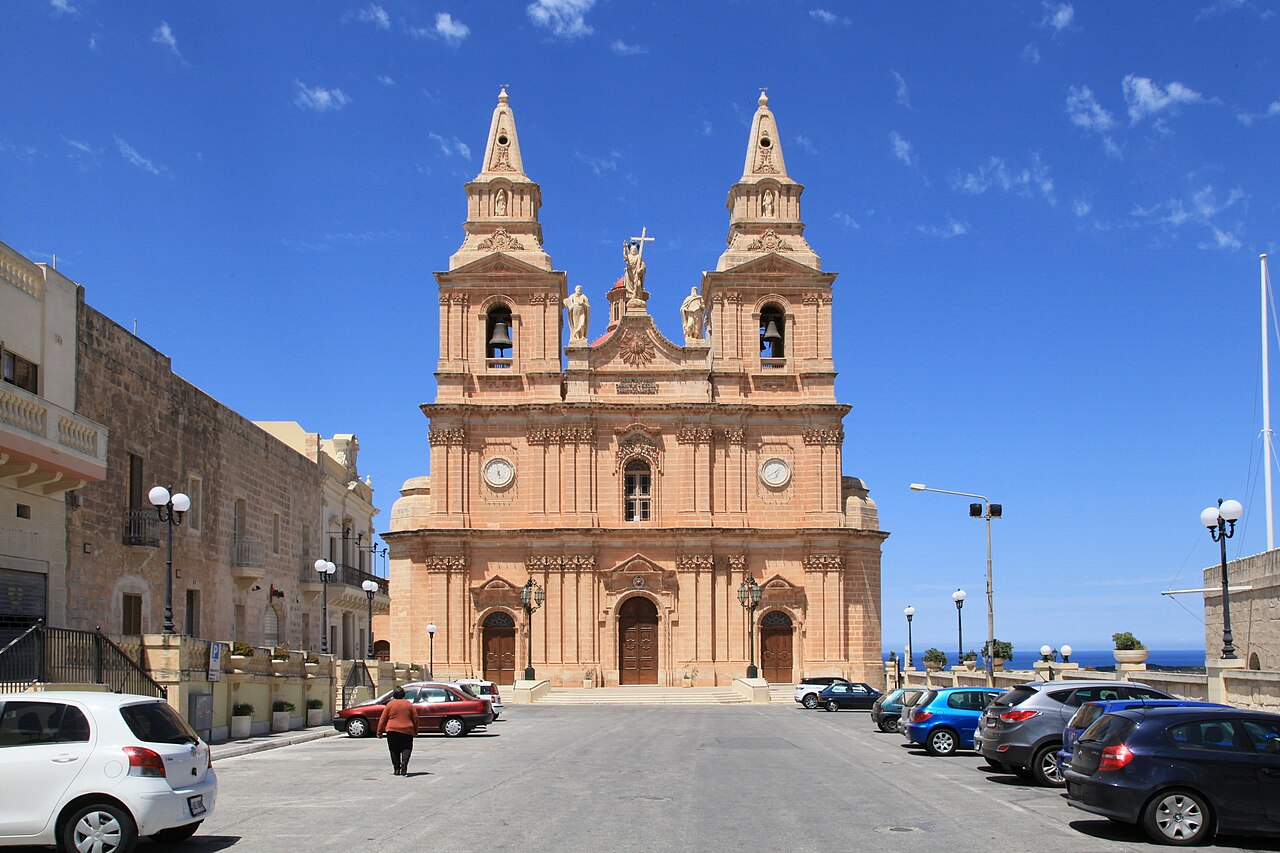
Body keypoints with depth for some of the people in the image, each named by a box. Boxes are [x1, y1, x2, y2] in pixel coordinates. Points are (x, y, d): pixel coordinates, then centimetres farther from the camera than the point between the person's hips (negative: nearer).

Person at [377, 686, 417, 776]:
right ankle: (404, 768, -16)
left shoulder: (390, 704, 2)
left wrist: (379, 731, 9)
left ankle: (397, 769, 6)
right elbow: (415, 718, 9)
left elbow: (382, 719, 2)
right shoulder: (409, 704, 6)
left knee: (394, 751, 8)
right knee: (406, 749, 2)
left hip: (392, 731, -1)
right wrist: (415, 731, 19)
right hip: (407, 730, 1)